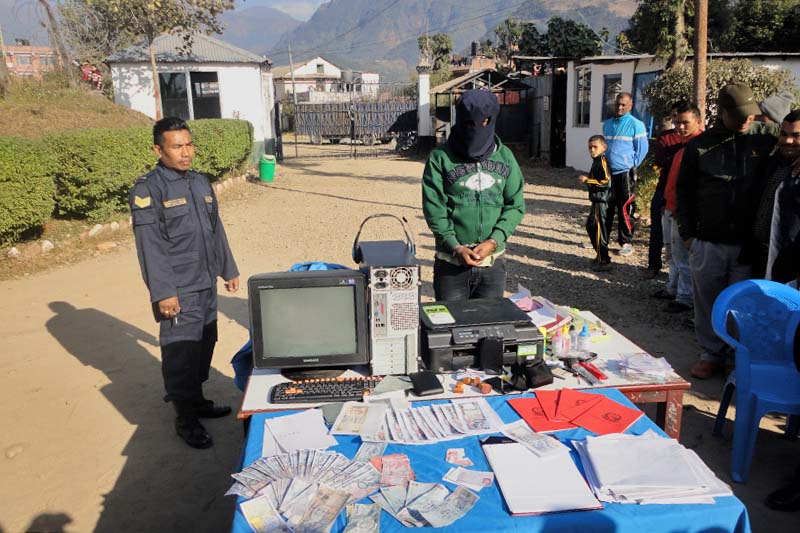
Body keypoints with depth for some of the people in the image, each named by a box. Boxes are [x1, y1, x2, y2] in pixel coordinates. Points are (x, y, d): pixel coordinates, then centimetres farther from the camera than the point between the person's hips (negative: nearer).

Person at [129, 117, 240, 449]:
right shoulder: (147, 190, -12)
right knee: (180, 354, 0)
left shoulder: (200, 183, 10)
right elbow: (149, 246, -16)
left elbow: (216, 231, 17)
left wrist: (228, 269, 19)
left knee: (204, 345, 17)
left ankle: (197, 401, 34)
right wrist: (162, 292, -19)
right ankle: (186, 419, 13)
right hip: (179, 291, -7)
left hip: (207, 284, 7)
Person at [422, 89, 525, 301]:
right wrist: (456, 247, -17)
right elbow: (434, 209, -8)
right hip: (451, 263, -3)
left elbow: (516, 205, 3)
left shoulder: (505, 157, 6)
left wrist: (493, 241, -11)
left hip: (493, 262, 3)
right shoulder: (441, 157, -4)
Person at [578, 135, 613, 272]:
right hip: (596, 200, 11)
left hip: (601, 202, -11)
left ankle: (604, 261, 0)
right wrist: (587, 180, 14)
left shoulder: (602, 161, -16)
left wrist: (587, 180, -21)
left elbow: (606, 182, -24)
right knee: (590, 226, 20)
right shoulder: (596, 160, 14)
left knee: (599, 230, -6)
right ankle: (601, 255, 30)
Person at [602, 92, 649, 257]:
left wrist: (631, 166, -5)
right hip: (607, 172, 6)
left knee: (625, 209, -4)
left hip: (625, 173, -5)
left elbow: (642, 149, -4)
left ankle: (626, 242, 4)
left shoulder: (636, 125, -5)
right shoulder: (607, 124, 12)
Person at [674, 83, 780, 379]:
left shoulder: (767, 136, 0)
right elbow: (683, 190, 7)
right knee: (708, 303, 12)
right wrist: (687, 232, 3)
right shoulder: (700, 145, 2)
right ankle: (712, 355, 28)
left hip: (749, 243, -1)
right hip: (707, 242, 1)